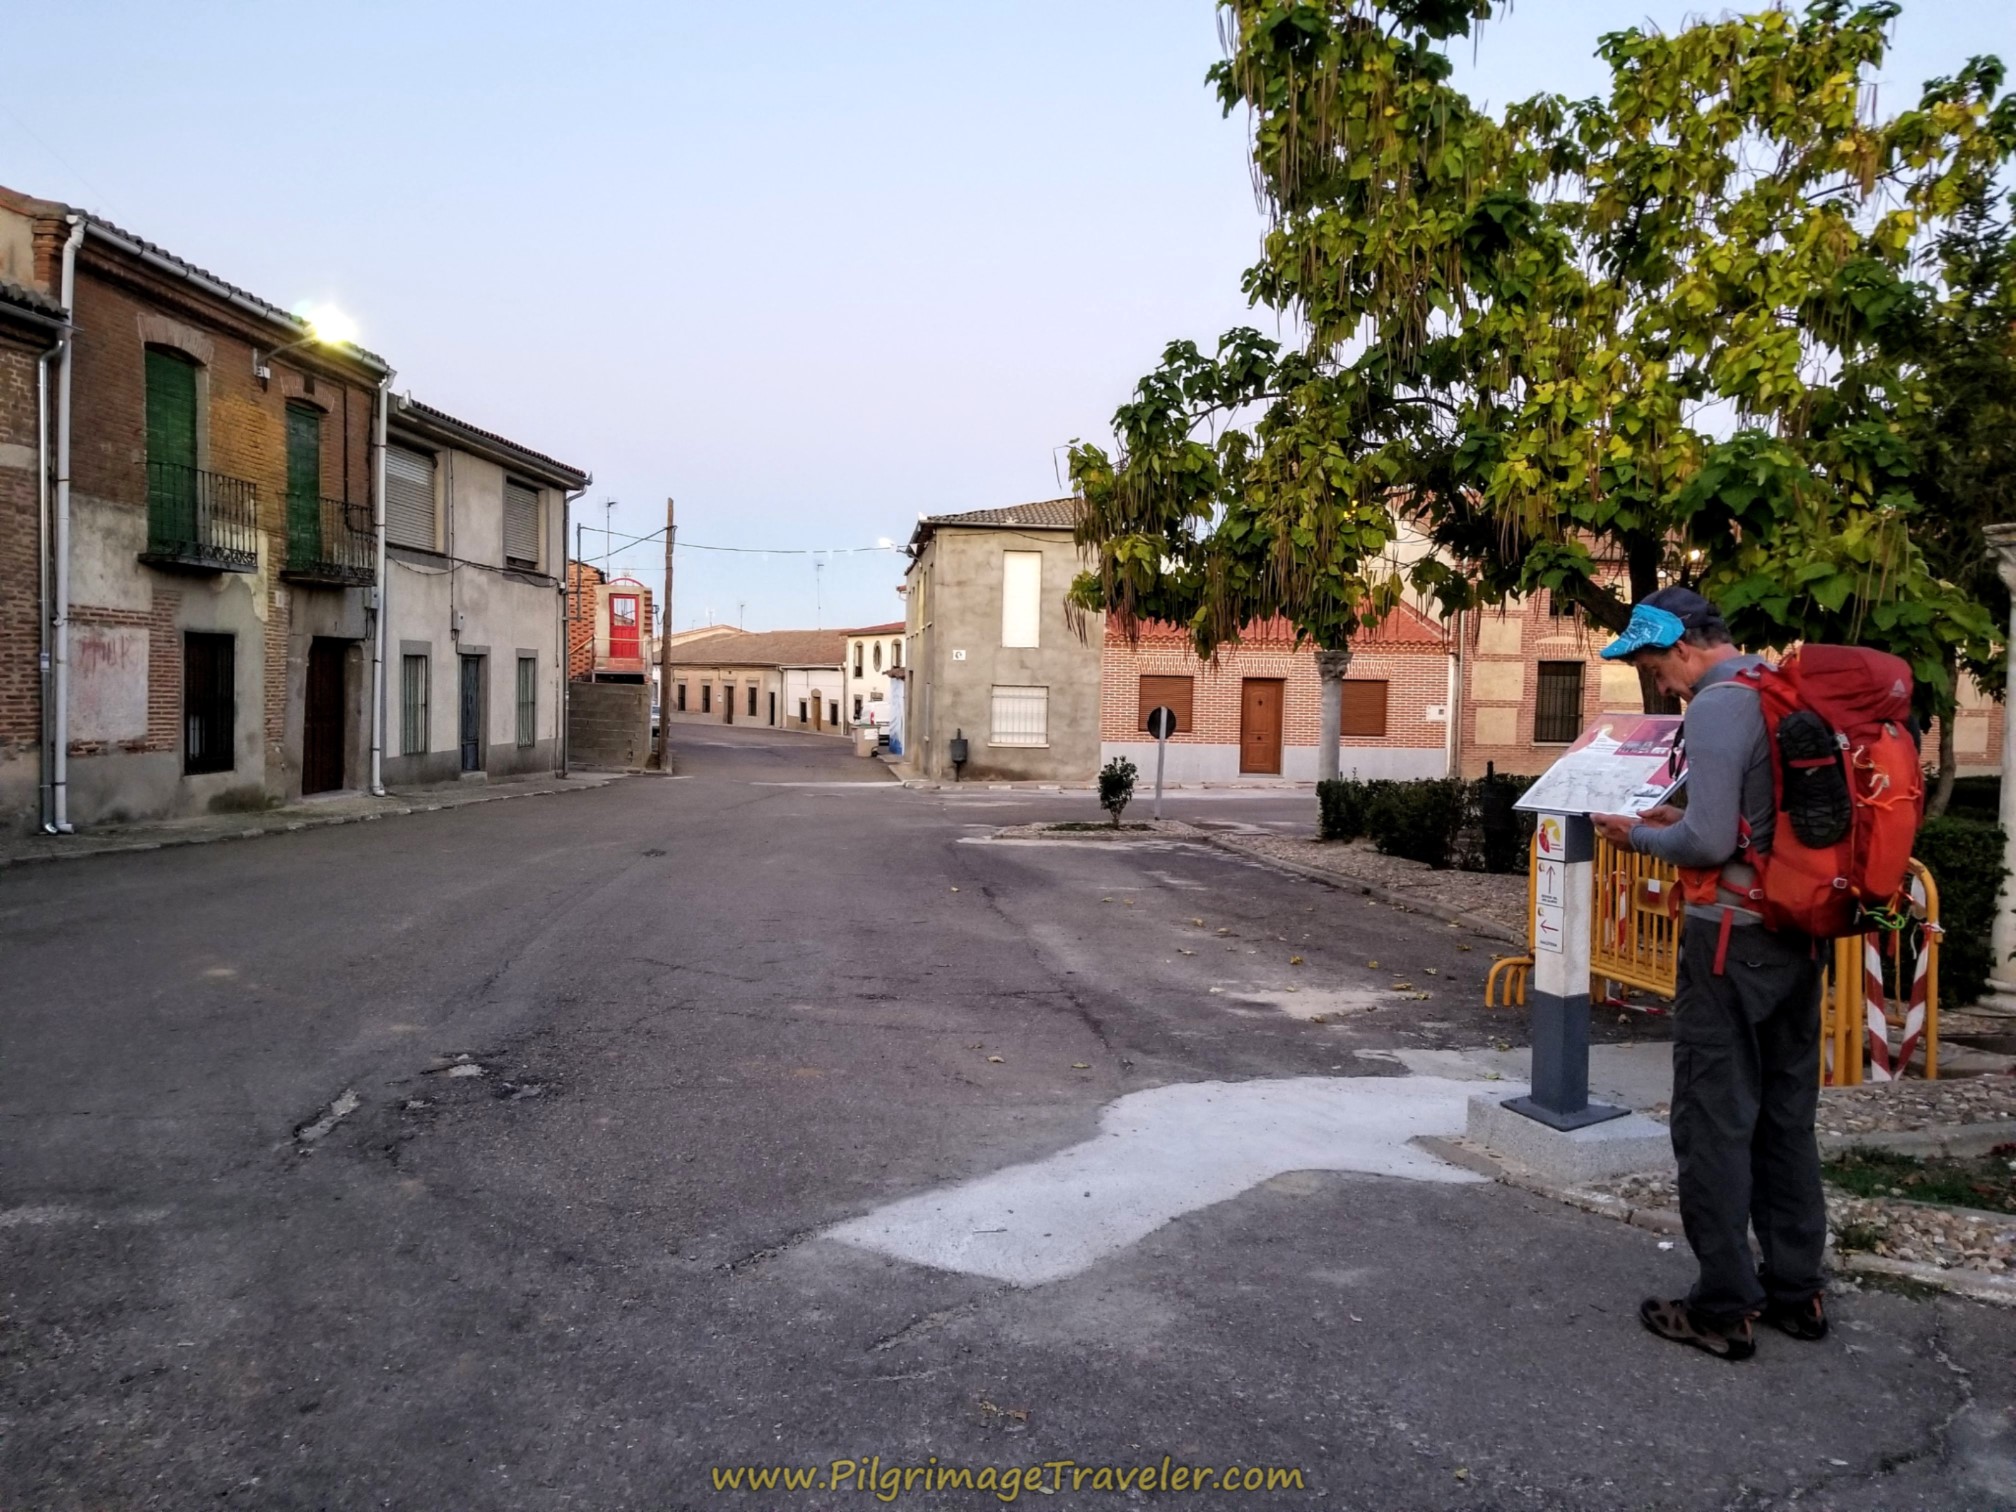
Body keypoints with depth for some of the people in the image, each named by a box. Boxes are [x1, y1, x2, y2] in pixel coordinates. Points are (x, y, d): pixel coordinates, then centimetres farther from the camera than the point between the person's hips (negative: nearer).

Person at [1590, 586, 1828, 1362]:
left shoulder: (1718, 707, -16)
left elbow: (1710, 843, -20)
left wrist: (1639, 835, -4)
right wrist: (1683, 817, 13)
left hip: (1733, 938, -9)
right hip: (1798, 933, 9)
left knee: (1714, 1123, 0)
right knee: (1787, 1117, 16)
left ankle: (1725, 1308, 8)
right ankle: (1796, 1289, 26)